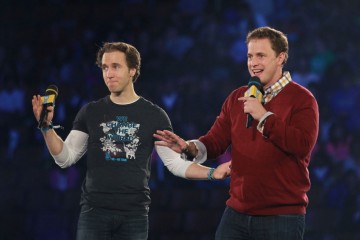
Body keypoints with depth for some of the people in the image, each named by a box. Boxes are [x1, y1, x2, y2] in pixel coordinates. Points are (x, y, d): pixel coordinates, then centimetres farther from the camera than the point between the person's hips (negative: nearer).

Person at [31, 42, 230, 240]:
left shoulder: (154, 115, 3)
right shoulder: (91, 112, 6)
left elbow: (174, 162, 2)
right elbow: (66, 158, 6)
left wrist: (211, 173, -13)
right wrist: (47, 127, -9)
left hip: (134, 214, 0)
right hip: (94, 211, 1)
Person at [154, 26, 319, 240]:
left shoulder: (302, 99, -5)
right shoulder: (237, 98, 13)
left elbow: (303, 145, -19)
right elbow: (216, 140, 8)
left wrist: (264, 117, -20)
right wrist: (191, 148, -13)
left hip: (283, 216, -5)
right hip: (237, 213, 5)